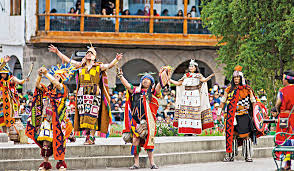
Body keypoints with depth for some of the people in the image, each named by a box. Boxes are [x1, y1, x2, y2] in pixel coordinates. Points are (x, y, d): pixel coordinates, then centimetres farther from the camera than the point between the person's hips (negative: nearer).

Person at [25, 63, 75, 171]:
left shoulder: (63, 89, 0)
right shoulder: (47, 89, 13)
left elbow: (57, 84, -20)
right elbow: (38, 85, -1)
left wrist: (46, 73, -24)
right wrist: (40, 75, -19)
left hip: (58, 120, -4)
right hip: (47, 119, 4)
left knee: (59, 140, -5)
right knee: (45, 141, -1)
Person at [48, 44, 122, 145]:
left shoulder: (99, 67, 8)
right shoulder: (80, 66, 15)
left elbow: (109, 65, -4)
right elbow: (67, 60, 17)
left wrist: (116, 60, -22)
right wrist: (57, 52, 15)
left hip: (94, 94, -3)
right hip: (82, 94, 3)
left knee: (92, 115, -9)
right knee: (84, 115, 0)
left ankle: (91, 137, -9)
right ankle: (88, 135, 6)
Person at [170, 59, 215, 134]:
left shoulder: (198, 75, 5)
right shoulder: (186, 76, 17)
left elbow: (203, 80, -15)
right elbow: (178, 83, 23)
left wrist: (210, 77, -34)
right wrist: (169, 80, 22)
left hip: (195, 96, -4)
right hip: (185, 96, 4)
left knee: (195, 111, -8)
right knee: (185, 111, -3)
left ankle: (195, 131, -7)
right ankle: (187, 131, -2)